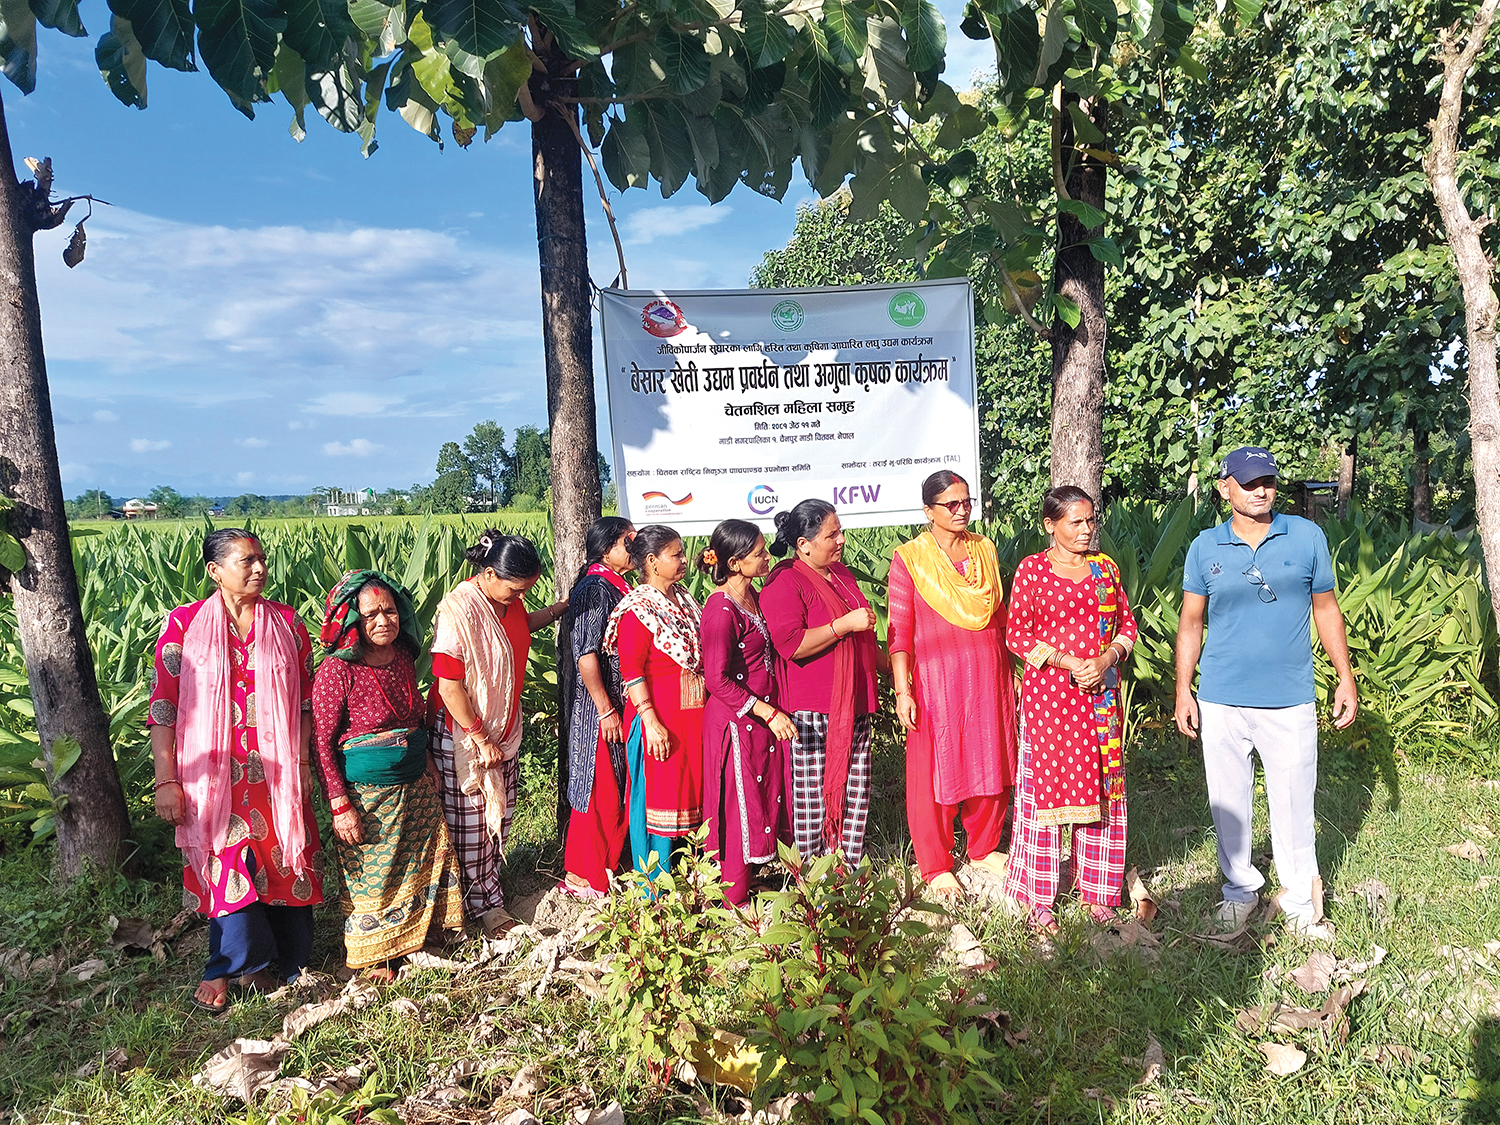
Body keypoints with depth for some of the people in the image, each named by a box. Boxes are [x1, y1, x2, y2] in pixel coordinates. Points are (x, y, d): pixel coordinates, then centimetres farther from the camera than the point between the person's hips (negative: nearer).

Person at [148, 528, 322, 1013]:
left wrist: (302, 764, 3)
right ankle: (236, 962, 22)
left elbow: (305, 700, 7)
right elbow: (163, 706, -2)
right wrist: (166, 781, -5)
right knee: (228, 865, -1)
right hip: (214, 774, -2)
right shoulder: (184, 625, -3)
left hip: (277, 772, 2)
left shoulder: (286, 623, 3)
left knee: (284, 859, 7)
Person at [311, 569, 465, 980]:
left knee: (428, 859, 16)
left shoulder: (403, 657, 1)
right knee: (371, 874, 8)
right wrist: (340, 805, -18)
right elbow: (321, 743, -16)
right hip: (365, 790, -6)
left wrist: (427, 768, 17)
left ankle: (415, 934, 38)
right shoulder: (337, 670, -18)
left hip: (415, 781, 6)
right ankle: (371, 957, 30)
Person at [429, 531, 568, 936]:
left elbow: (524, 624, 26)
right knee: (470, 825, 7)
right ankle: (484, 905, 22)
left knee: (499, 816, 15)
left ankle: (488, 883, 32)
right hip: (464, 735, -7)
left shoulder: (508, 598, 0)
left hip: (504, 732, 7)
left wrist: (559, 608, 10)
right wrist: (480, 739, -18)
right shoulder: (458, 610, -24)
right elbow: (449, 687, -23)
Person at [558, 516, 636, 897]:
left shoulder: (619, 586, 11)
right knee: (598, 790, 0)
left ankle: (608, 864, 30)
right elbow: (585, 655, -21)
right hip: (598, 709, -9)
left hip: (620, 704, 9)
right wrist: (606, 710, -19)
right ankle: (582, 877, 13)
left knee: (617, 790, 16)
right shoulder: (595, 588, -17)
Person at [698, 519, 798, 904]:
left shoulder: (752, 595, 7)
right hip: (736, 723, -9)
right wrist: (768, 713, -22)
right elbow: (717, 679, -22)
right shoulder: (721, 608, -20)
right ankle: (734, 900, 16)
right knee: (739, 810, 2)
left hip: (763, 718, 9)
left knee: (769, 798, 15)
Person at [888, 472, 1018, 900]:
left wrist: (1012, 675, 13)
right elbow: (900, 631, -7)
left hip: (988, 677, 5)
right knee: (936, 772, 2)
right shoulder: (908, 559, -5)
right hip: (936, 679, -4)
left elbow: (1000, 618, 15)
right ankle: (936, 867, 17)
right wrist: (903, 691, -13)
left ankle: (983, 848, 33)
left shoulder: (985, 550, 10)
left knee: (991, 765, 12)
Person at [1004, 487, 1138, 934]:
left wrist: (1106, 659, -7)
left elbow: (1127, 623, 12)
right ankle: (1039, 897, 11)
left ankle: (1094, 889, 23)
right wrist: (1068, 662, -14)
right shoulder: (1032, 569, -2)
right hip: (1048, 692, -4)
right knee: (1046, 785, 0)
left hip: (1102, 694, 4)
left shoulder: (1105, 567, 10)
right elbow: (1016, 633, -4)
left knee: (1101, 787, 8)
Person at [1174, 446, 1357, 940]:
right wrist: (1183, 690, 1)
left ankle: (1300, 895, 27)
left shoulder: (1307, 537, 2)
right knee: (1228, 801, 10)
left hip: (1290, 699, 0)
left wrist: (1346, 677, 7)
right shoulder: (1205, 547, 1)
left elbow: (1326, 608, 9)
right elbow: (1191, 622, 5)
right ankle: (1240, 889, 29)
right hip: (1221, 700, 1)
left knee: (1293, 801, 7)